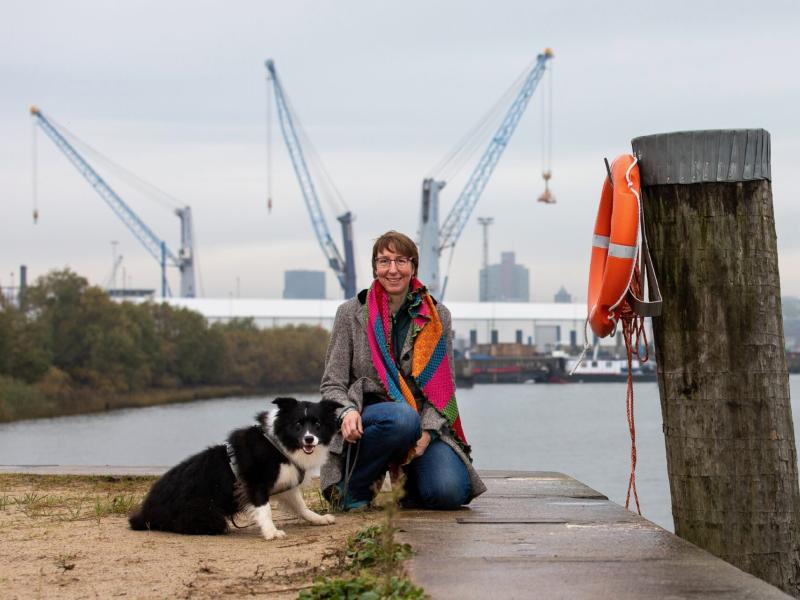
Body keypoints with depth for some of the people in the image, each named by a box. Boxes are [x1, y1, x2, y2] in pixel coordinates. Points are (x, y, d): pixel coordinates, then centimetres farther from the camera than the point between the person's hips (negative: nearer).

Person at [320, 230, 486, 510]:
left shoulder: (437, 316, 10)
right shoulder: (351, 313, 5)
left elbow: (445, 384, 6)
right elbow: (331, 384, 3)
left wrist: (428, 430, -12)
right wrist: (347, 411, -20)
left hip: (426, 422, 2)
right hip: (368, 419, -2)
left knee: (449, 492, -25)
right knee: (403, 417, -38)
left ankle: (411, 478, 12)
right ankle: (353, 487, -14)